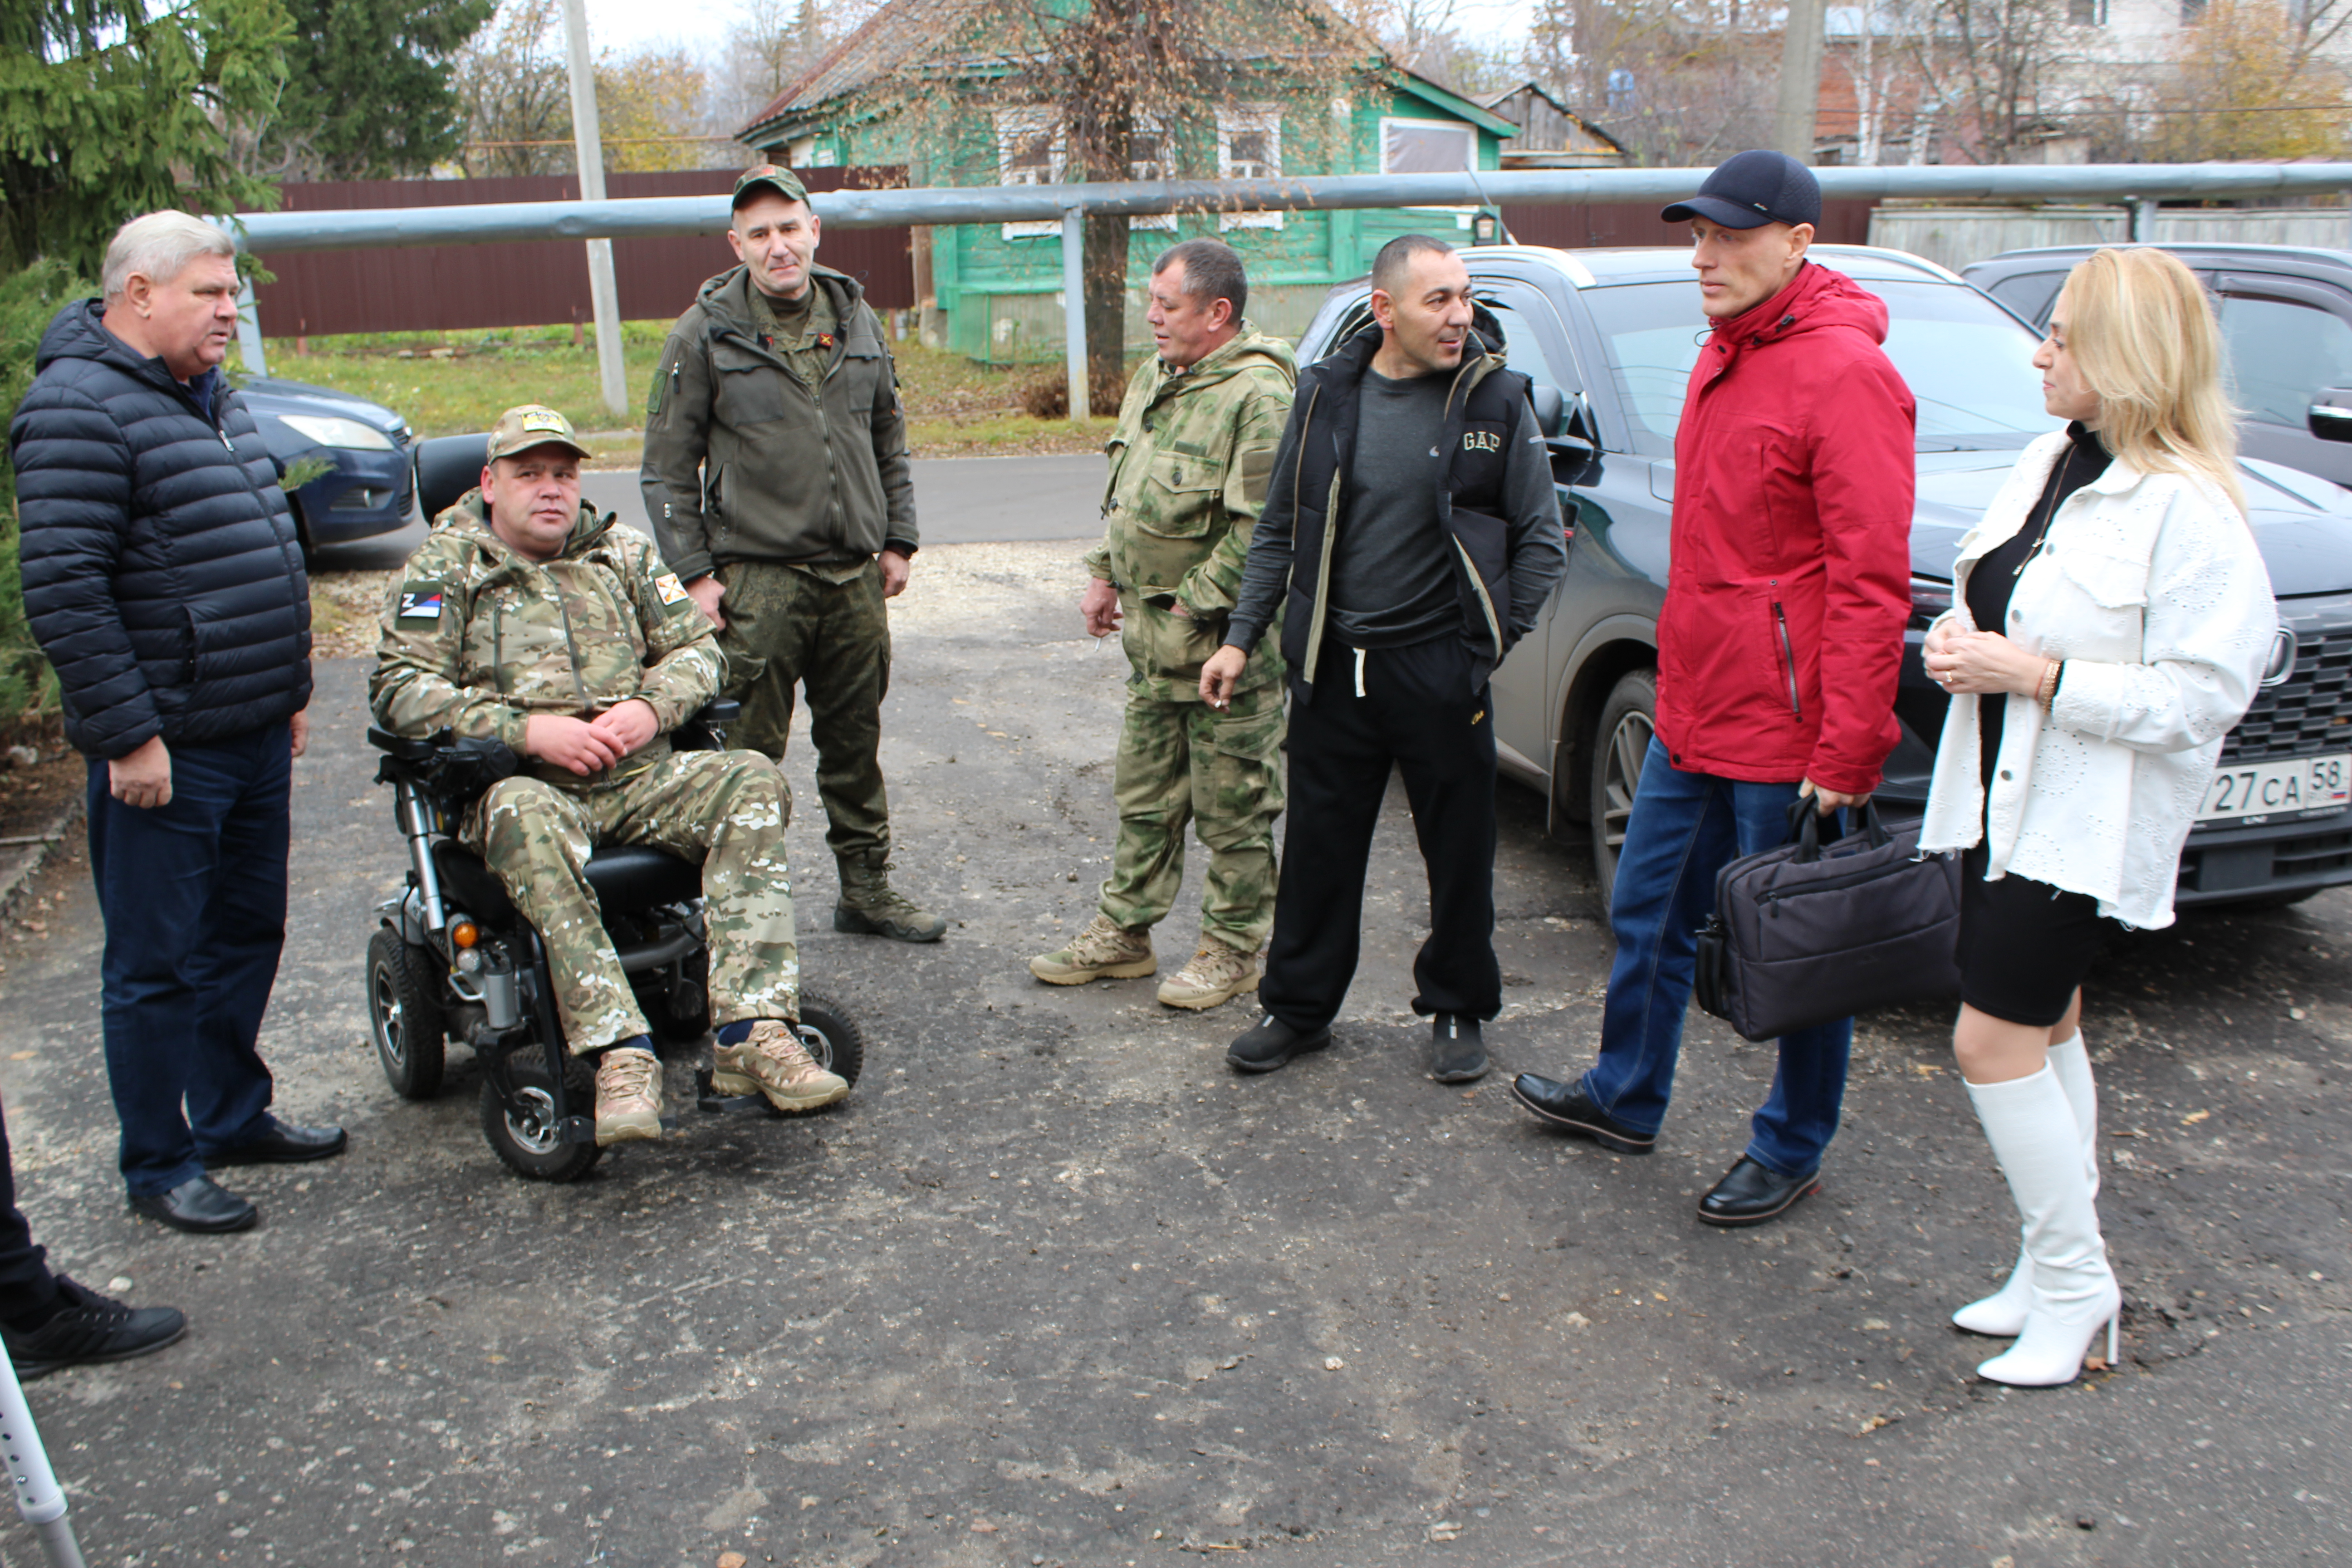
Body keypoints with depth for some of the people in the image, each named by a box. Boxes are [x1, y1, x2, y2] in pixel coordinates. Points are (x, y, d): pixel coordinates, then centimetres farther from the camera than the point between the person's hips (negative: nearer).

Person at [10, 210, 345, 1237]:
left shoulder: (210, 398, 15)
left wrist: (290, 690, 20)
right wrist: (127, 733, -21)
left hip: (255, 734, 9)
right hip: (167, 750, -9)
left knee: (247, 933, 18)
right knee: (157, 962, 3)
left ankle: (233, 1116, 34)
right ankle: (158, 1166, 16)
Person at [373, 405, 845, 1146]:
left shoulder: (622, 553, 20)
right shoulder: (442, 567, 9)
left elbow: (698, 646, 16)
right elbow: (399, 688, -4)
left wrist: (652, 707, -8)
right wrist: (527, 730, -17)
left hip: (639, 776, 4)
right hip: (521, 780, -3)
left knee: (751, 782, -25)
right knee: (526, 819, -39)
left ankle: (753, 1036, -34)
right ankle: (621, 1055, -45)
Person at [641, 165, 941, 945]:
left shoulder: (856, 318, 10)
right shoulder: (705, 334, -3)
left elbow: (889, 440, 19)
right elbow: (668, 468, -1)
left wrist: (897, 540, 12)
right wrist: (695, 573, -7)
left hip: (854, 577, 4)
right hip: (757, 579, -4)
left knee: (856, 742, 13)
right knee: (748, 750, -2)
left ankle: (867, 887, 25)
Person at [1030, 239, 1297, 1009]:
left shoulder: (1258, 397, -18)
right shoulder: (1154, 379, 12)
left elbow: (1262, 528, -22)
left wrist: (1198, 603, -18)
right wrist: (1105, 576, 18)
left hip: (1224, 636, -9)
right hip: (1151, 629, 9)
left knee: (1233, 805, 3)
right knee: (1144, 793, 17)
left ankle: (1234, 950, 17)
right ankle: (1123, 932, 29)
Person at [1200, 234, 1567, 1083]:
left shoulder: (1496, 399, -4)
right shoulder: (1328, 394, 2)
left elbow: (1542, 539, 2)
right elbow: (1278, 530, 10)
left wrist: (1491, 640, -3)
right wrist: (1241, 637, 6)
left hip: (1440, 667, -2)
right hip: (1332, 664, 2)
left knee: (1460, 852, 7)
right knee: (1319, 846, 10)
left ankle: (1457, 1011, 26)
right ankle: (1298, 1006, 27)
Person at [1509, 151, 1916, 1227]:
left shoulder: (1844, 373, -17)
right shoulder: (1722, 358, 12)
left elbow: (1872, 582, -20)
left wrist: (1848, 751, -22)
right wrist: (1680, 687, 19)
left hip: (1784, 735, -9)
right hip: (1691, 715, 9)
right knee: (1649, 910, 19)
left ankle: (1791, 1150, 25)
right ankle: (1624, 1099, 37)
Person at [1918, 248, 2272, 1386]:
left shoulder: (2187, 507, -18)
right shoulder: (2049, 462, 7)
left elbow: (2201, 695, -21)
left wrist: (2035, 676, -22)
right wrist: (1958, 638, -2)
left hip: (2084, 823, -8)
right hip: (2004, 794, 9)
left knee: (1993, 1040, -8)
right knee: (2045, 1030, 16)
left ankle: (2075, 1286, 11)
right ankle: (2053, 1274, 30)